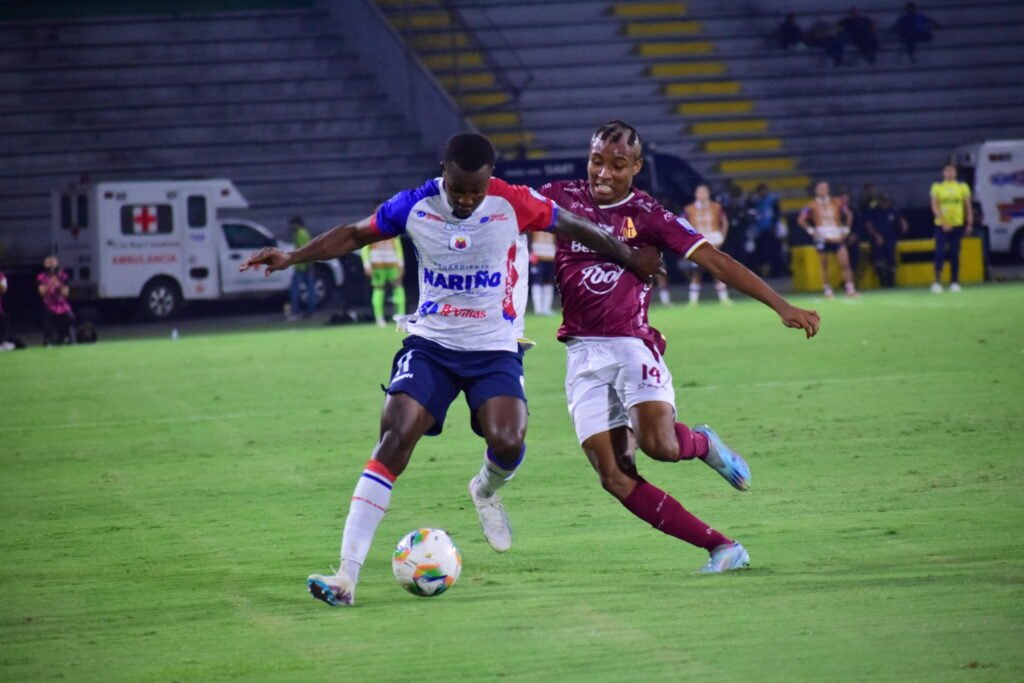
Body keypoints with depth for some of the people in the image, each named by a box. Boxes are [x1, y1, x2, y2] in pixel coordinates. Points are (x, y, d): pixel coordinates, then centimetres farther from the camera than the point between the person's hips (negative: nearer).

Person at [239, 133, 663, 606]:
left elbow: (575, 228, 4)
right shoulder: (413, 207, -9)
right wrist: (291, 258, -1)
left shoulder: (513, 205, -12)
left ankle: (486, 491, 19)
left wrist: (628, 258, 17)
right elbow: (354, 235, 7)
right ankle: (347, 575, -20)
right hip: (430, 343, 0)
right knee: (394, 440, -18)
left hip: (494, 348, 0)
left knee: (507, 443, -24)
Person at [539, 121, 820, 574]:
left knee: (659, 444, -28)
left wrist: (782, 306, -11)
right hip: (582, 353, 2)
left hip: (631, 344, -2)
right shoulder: (561, 198, 5)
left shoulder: (647, 215, -1)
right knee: (615, 477, -8)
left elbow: (715, 262, -4)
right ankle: (722, 548, -3)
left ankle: (703, 444, 11)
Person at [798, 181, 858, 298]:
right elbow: (801, 220, -2)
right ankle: (828, 290, 12)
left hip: (837, 238, 1)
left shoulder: (836, 203, 7)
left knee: (845, 264, -9)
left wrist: (846, 229, 10)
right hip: (823, 239, -1)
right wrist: (811, 230, -8)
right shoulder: (812, 205, -1)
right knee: (824, 266, 3)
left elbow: (848, 215, 19)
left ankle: (850, 288, -8)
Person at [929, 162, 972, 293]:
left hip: (957, 225, 2)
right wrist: (943, 223, -14)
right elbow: (934, 207, -4)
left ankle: (954, 282, 10)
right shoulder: (937, 187, 2)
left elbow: (968, 207, 9)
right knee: (940, 252, -11)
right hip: (941, 226, -2)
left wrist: (969, 224, 2)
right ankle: (937, 281, -9)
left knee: (955, 254, 4)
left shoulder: (962, 187, 6)